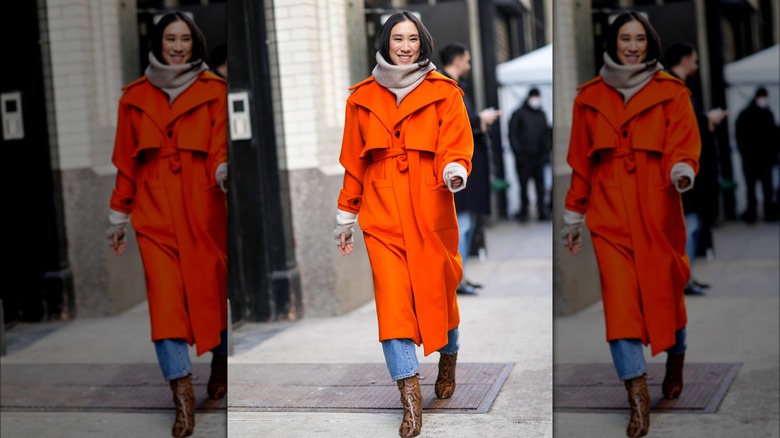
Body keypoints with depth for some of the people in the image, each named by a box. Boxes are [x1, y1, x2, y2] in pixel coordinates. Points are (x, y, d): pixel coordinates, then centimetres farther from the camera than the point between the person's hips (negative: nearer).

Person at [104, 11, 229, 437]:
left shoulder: (213, 90, 3)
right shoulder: (136, 96, 9)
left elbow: (219, 145, -6)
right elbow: (125, 162, 13)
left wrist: (225, 171, -28)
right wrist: (118, 216, 13)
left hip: (204, 209, -1)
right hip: (155, 210, 1)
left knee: (212, 288, 6)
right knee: (164, 297, -9)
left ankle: (221, 363, 31)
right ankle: (182, 395, -8)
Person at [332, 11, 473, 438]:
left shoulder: (443, 93, 4)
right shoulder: (363, 97, 9)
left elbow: (456, 146, -3)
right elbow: (353, 162, 13)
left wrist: (454, 171, -25)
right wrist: (346, 215, 14)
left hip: (431, 213, -1)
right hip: (382, 214, 1)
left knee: (437, 291, 8)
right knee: (392, 299, -9)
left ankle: (448, 361, 36)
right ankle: (410, 395, -9)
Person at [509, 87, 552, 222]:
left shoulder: (541, 114, 14)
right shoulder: (519, 114, 0)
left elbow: (546, 133, 14)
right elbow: (513, 134, -3)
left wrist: (546, 151, 4)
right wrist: (518, 152, -10)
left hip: (538, 156, 4)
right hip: (524, 157, -4)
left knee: (540, 185, 3)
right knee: (524, 185, 1)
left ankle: (543, 212, 6)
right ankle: (524, 212, 7)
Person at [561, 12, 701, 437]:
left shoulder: (671, 92, 3)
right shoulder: (590, 96, 9)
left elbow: (683, 145, -4)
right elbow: (580, 162, 12)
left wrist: (682, 171, -27)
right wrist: (573, 215, 13)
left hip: (658, 212, -1)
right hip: (609, 213, 1)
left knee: (665, 291, 8)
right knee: (619, 298, -10)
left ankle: (676, 362, 38)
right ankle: (638, 397, -11)